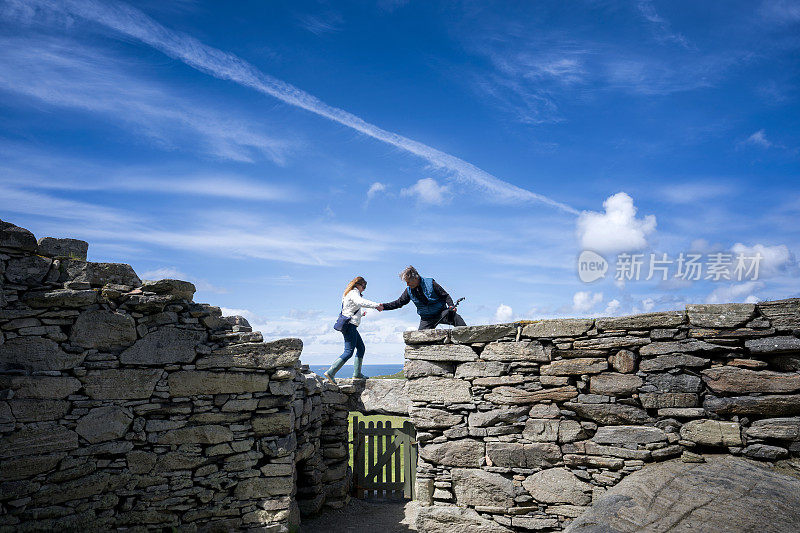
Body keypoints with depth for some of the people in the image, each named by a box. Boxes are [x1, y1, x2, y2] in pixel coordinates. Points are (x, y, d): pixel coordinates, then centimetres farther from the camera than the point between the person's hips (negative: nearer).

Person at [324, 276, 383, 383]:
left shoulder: (350, 294, 22)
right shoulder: (353, 293, -9)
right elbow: (360, 302, -30)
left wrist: (361, 314, 26)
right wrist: (376, 305, -32)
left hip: (351, 326, 11)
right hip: (349, 325, -11)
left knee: (361, 348, 14)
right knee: (349, 352, -15)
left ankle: (357, 373, 16)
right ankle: (331, 372, -18)